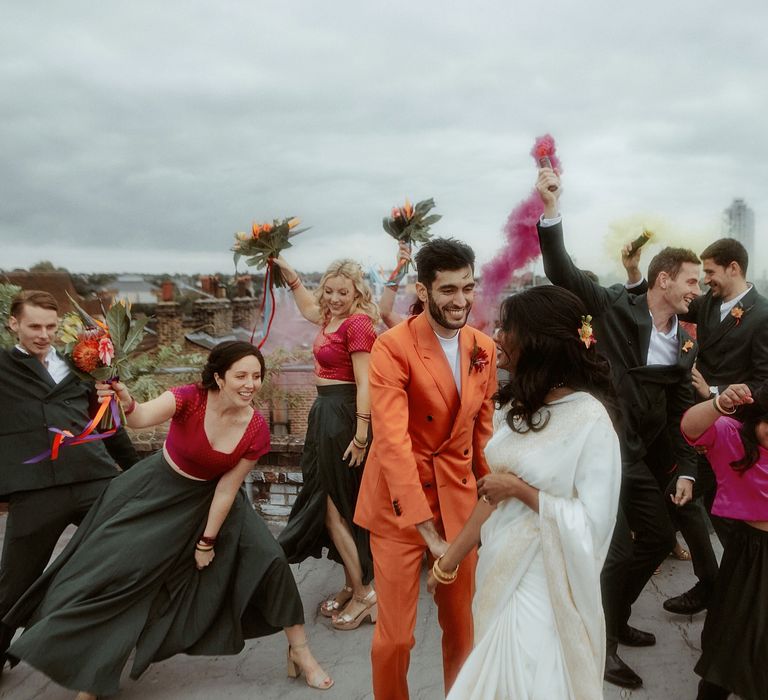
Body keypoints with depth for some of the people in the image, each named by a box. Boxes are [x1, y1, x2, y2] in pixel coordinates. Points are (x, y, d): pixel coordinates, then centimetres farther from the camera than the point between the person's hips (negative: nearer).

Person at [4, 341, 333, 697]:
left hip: (209, 500, 1)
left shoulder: (256, 430, -21)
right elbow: (144, 417, -47)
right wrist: (127, 404, -70)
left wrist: (207, 541, -7)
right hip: (154, 493, -1)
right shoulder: (190, 398, -27)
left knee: (268, 559, -10)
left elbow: (227, 488, -13)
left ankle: (299, 650, 11)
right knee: (111, 567, -1)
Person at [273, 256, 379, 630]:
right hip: (326, 412, 10)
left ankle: (363, 591, 10)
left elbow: (364, 384, -22)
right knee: (334, 503, 15)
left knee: (334, 505, -2)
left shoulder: (357, 324, -17)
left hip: (342, 416, -10)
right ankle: (352, 585, 28)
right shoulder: (333, 318, 9)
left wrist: (360, 435, -24)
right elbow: (308, 306, 33)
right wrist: (285, 268, 32)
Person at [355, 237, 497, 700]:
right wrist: (428, 532, -30)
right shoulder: (392, 348, -18)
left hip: (460, 499, 5)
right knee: (396, 635, 5)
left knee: (461, 626, 17)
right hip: (400, 503, -4)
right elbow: (392, 442, -26)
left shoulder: (484, 348, 0)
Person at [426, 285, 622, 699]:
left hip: (543, 583, -7)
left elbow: (591, 523, -19)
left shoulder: (591, 418, -19)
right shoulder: (517, 404, 5)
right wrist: (452, 556, 10)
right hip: (500, 570, 7)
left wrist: (520, 489, -17)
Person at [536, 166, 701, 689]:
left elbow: (680, 409, 11)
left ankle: (615, 620, 41)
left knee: (661, 538, 18)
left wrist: (687, 470, 7)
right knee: (618, 551, -1)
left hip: (637, 458, 8)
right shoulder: (618, 308, -10)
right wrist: (551, 211, -28)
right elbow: (562, 272, -18)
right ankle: (601, 646, 23)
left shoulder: (686, 345, 7)